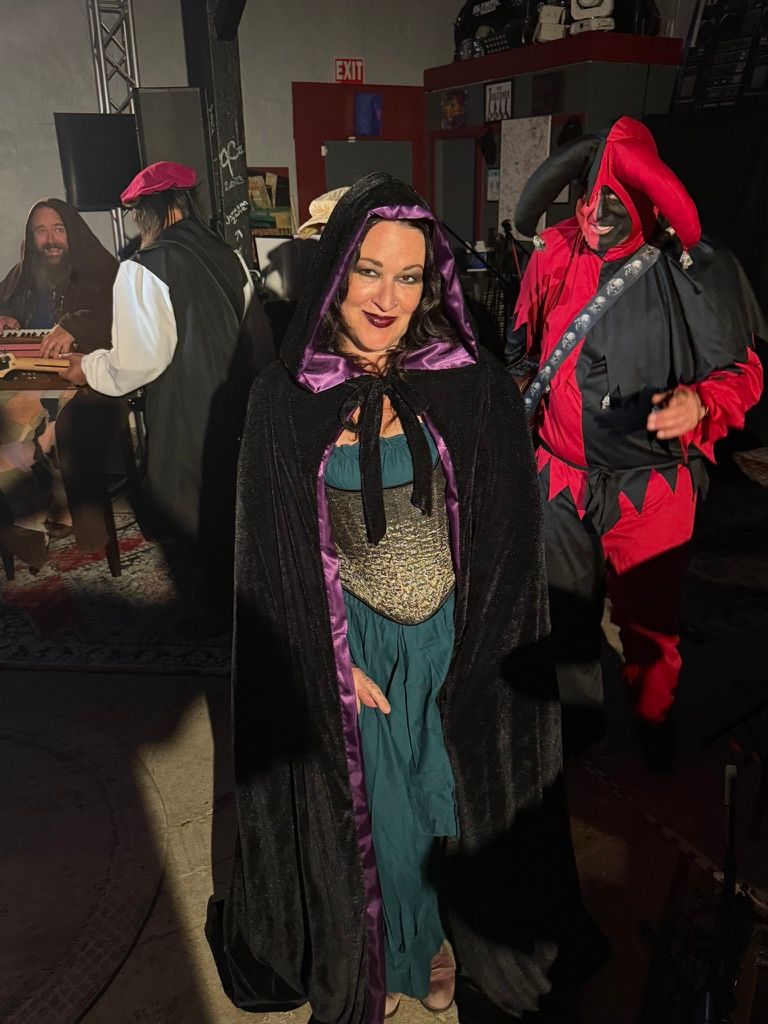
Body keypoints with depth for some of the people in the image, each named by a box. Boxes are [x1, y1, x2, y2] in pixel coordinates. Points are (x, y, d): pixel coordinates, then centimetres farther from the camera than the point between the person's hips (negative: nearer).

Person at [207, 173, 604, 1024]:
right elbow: (275, 555, -5)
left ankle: (453, 937, 50)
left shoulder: (474, 387, -8)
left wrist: (468, 657, -7)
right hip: (346, 644, 0)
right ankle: (392, 955, 47)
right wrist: (335, 662, -9)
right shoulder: (284, 400, -8)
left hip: (454, 641, 1)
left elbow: (507, 537, -4)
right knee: (373, 808, 17)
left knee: (453, 798, 19)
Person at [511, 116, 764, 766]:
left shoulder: (695, 273, -11)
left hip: (651, 486, -3)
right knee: (566, 608, 19)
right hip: (561, 476, 3)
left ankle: (655, 716, 44)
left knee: (649, 617, 15)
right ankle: (576, 706, 45)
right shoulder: (556, 259, -1)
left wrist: (699, 402, -23)